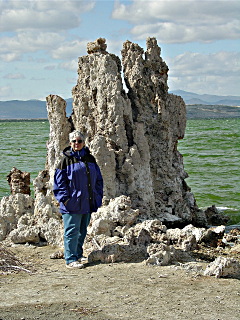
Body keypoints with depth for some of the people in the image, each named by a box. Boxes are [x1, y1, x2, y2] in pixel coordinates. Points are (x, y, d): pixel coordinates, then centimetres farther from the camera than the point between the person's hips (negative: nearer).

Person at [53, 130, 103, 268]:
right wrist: (65, 199, -14)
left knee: (82, 230, 15)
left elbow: (98, 179, 17)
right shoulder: (66, 160, -3)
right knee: (72, 231, -5)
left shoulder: (90, 159, 12)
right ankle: (71, 259, 1)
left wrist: (98, 196, 9)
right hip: (72, 204, -6)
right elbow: (59, 181, -5)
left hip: (88, 204, 6)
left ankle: (78, 254, 29)